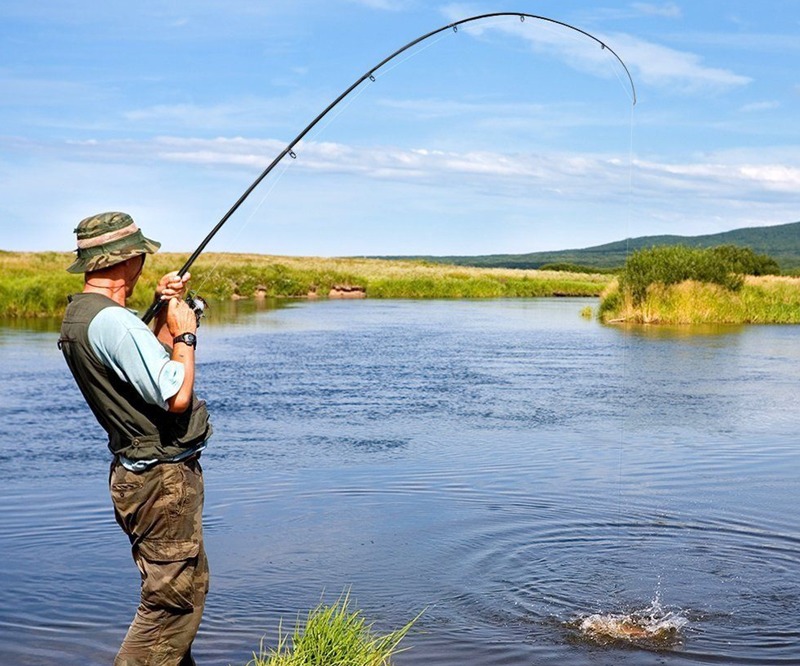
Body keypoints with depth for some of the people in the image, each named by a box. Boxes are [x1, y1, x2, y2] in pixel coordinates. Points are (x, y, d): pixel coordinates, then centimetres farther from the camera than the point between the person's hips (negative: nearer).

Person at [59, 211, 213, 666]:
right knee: (172, 599, -4)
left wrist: (166, 314, 11)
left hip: (138, 472, 11)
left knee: (188, 586, 22)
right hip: (164, 478, -11)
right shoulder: (113, 321, -23)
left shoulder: (78, 316, 9)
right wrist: (185, 333, -12)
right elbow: (176, 396, -25)